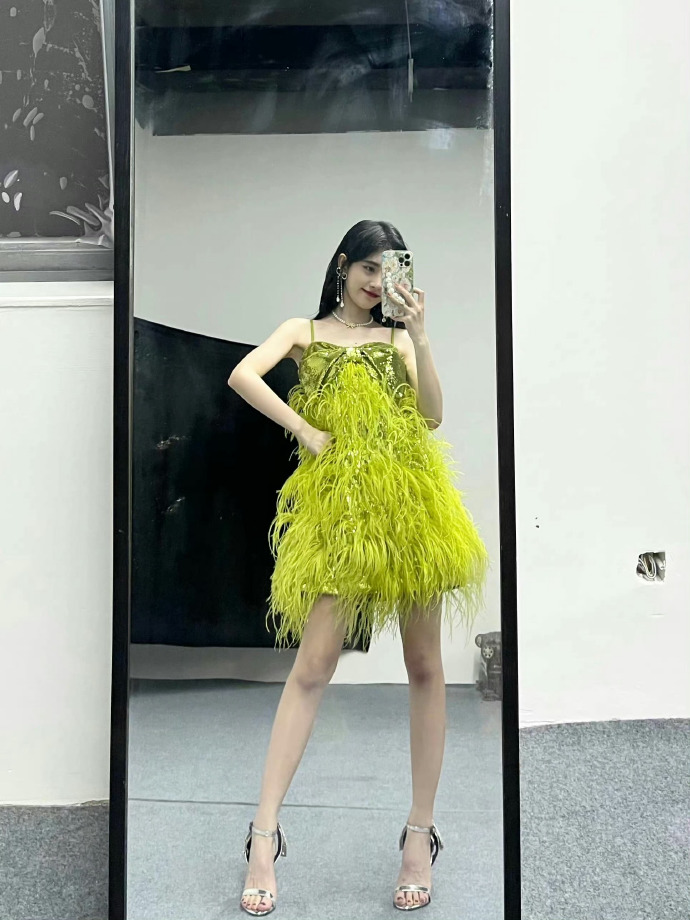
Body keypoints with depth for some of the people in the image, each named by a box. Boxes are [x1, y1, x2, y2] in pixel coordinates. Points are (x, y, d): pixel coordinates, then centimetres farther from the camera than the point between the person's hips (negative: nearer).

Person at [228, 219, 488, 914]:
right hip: (339, 502, -2)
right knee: (313, 664, -6)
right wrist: (309, 435, -9)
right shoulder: (305, 330, 15)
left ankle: (421, 831, 13)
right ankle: (265, 832, 0)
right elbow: (243, 375, -5)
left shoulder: (397, 338, 18)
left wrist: (418, 332, -4)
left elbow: (433, 414, 2)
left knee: (424, 663, 2)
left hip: (410, 494, 2)